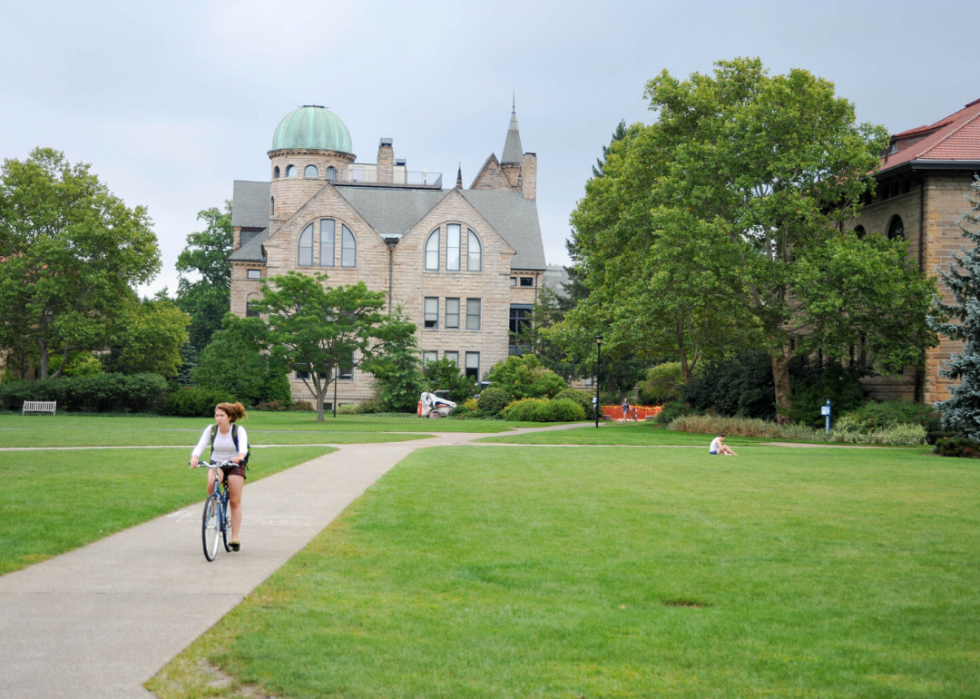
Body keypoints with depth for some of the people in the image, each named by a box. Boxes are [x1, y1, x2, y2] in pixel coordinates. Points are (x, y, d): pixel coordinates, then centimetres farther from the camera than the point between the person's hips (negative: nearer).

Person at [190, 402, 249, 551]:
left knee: (235, 502, -6)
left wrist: (240, 457, -54)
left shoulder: (239, 430, -15)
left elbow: (243, 447, -31)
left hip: (234, 466, -1)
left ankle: (235, 538, -1)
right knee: (212, 483, -34)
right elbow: (201, 445, -21)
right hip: (216, 464, 1)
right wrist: (194, 458, -42)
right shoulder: (211, 429, -10)